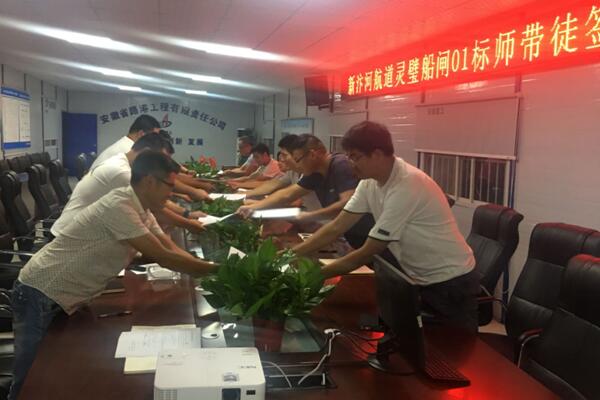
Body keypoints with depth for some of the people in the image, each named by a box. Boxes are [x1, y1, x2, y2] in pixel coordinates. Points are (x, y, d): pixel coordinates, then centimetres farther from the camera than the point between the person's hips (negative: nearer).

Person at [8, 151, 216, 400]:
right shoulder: (118, 207, -27)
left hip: (64, 299, 9)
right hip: (40, 297, -9)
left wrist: (209, 270, -9)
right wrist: (216, 270, -20)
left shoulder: (141, 212, 3)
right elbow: (164, 258, -27)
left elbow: (172, 250, 3)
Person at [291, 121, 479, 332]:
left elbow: (367, 253, -26)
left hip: (451, 282, -7)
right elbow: (336, 227, -3)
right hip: (420, 279, 7)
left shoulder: (406, 187, -30)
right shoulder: (370, 182, -5)